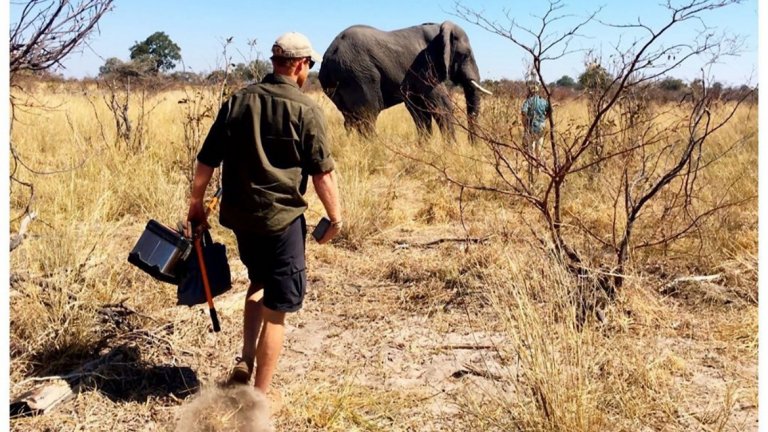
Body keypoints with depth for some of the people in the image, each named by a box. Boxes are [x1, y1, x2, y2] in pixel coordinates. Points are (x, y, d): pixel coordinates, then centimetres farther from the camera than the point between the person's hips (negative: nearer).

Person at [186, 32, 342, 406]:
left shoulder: (237, 101, 4)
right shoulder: (305, 109, -10)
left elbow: (206, 161, 6)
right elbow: (322, 173, -9)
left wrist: (196, 204, 17)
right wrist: (335, 216, 4)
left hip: (239, 214, 6)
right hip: (282, 217, -5)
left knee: (259, 282, 29)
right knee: (277, 307, 5)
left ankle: (245, 361, 21)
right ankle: (260, 394, 13)